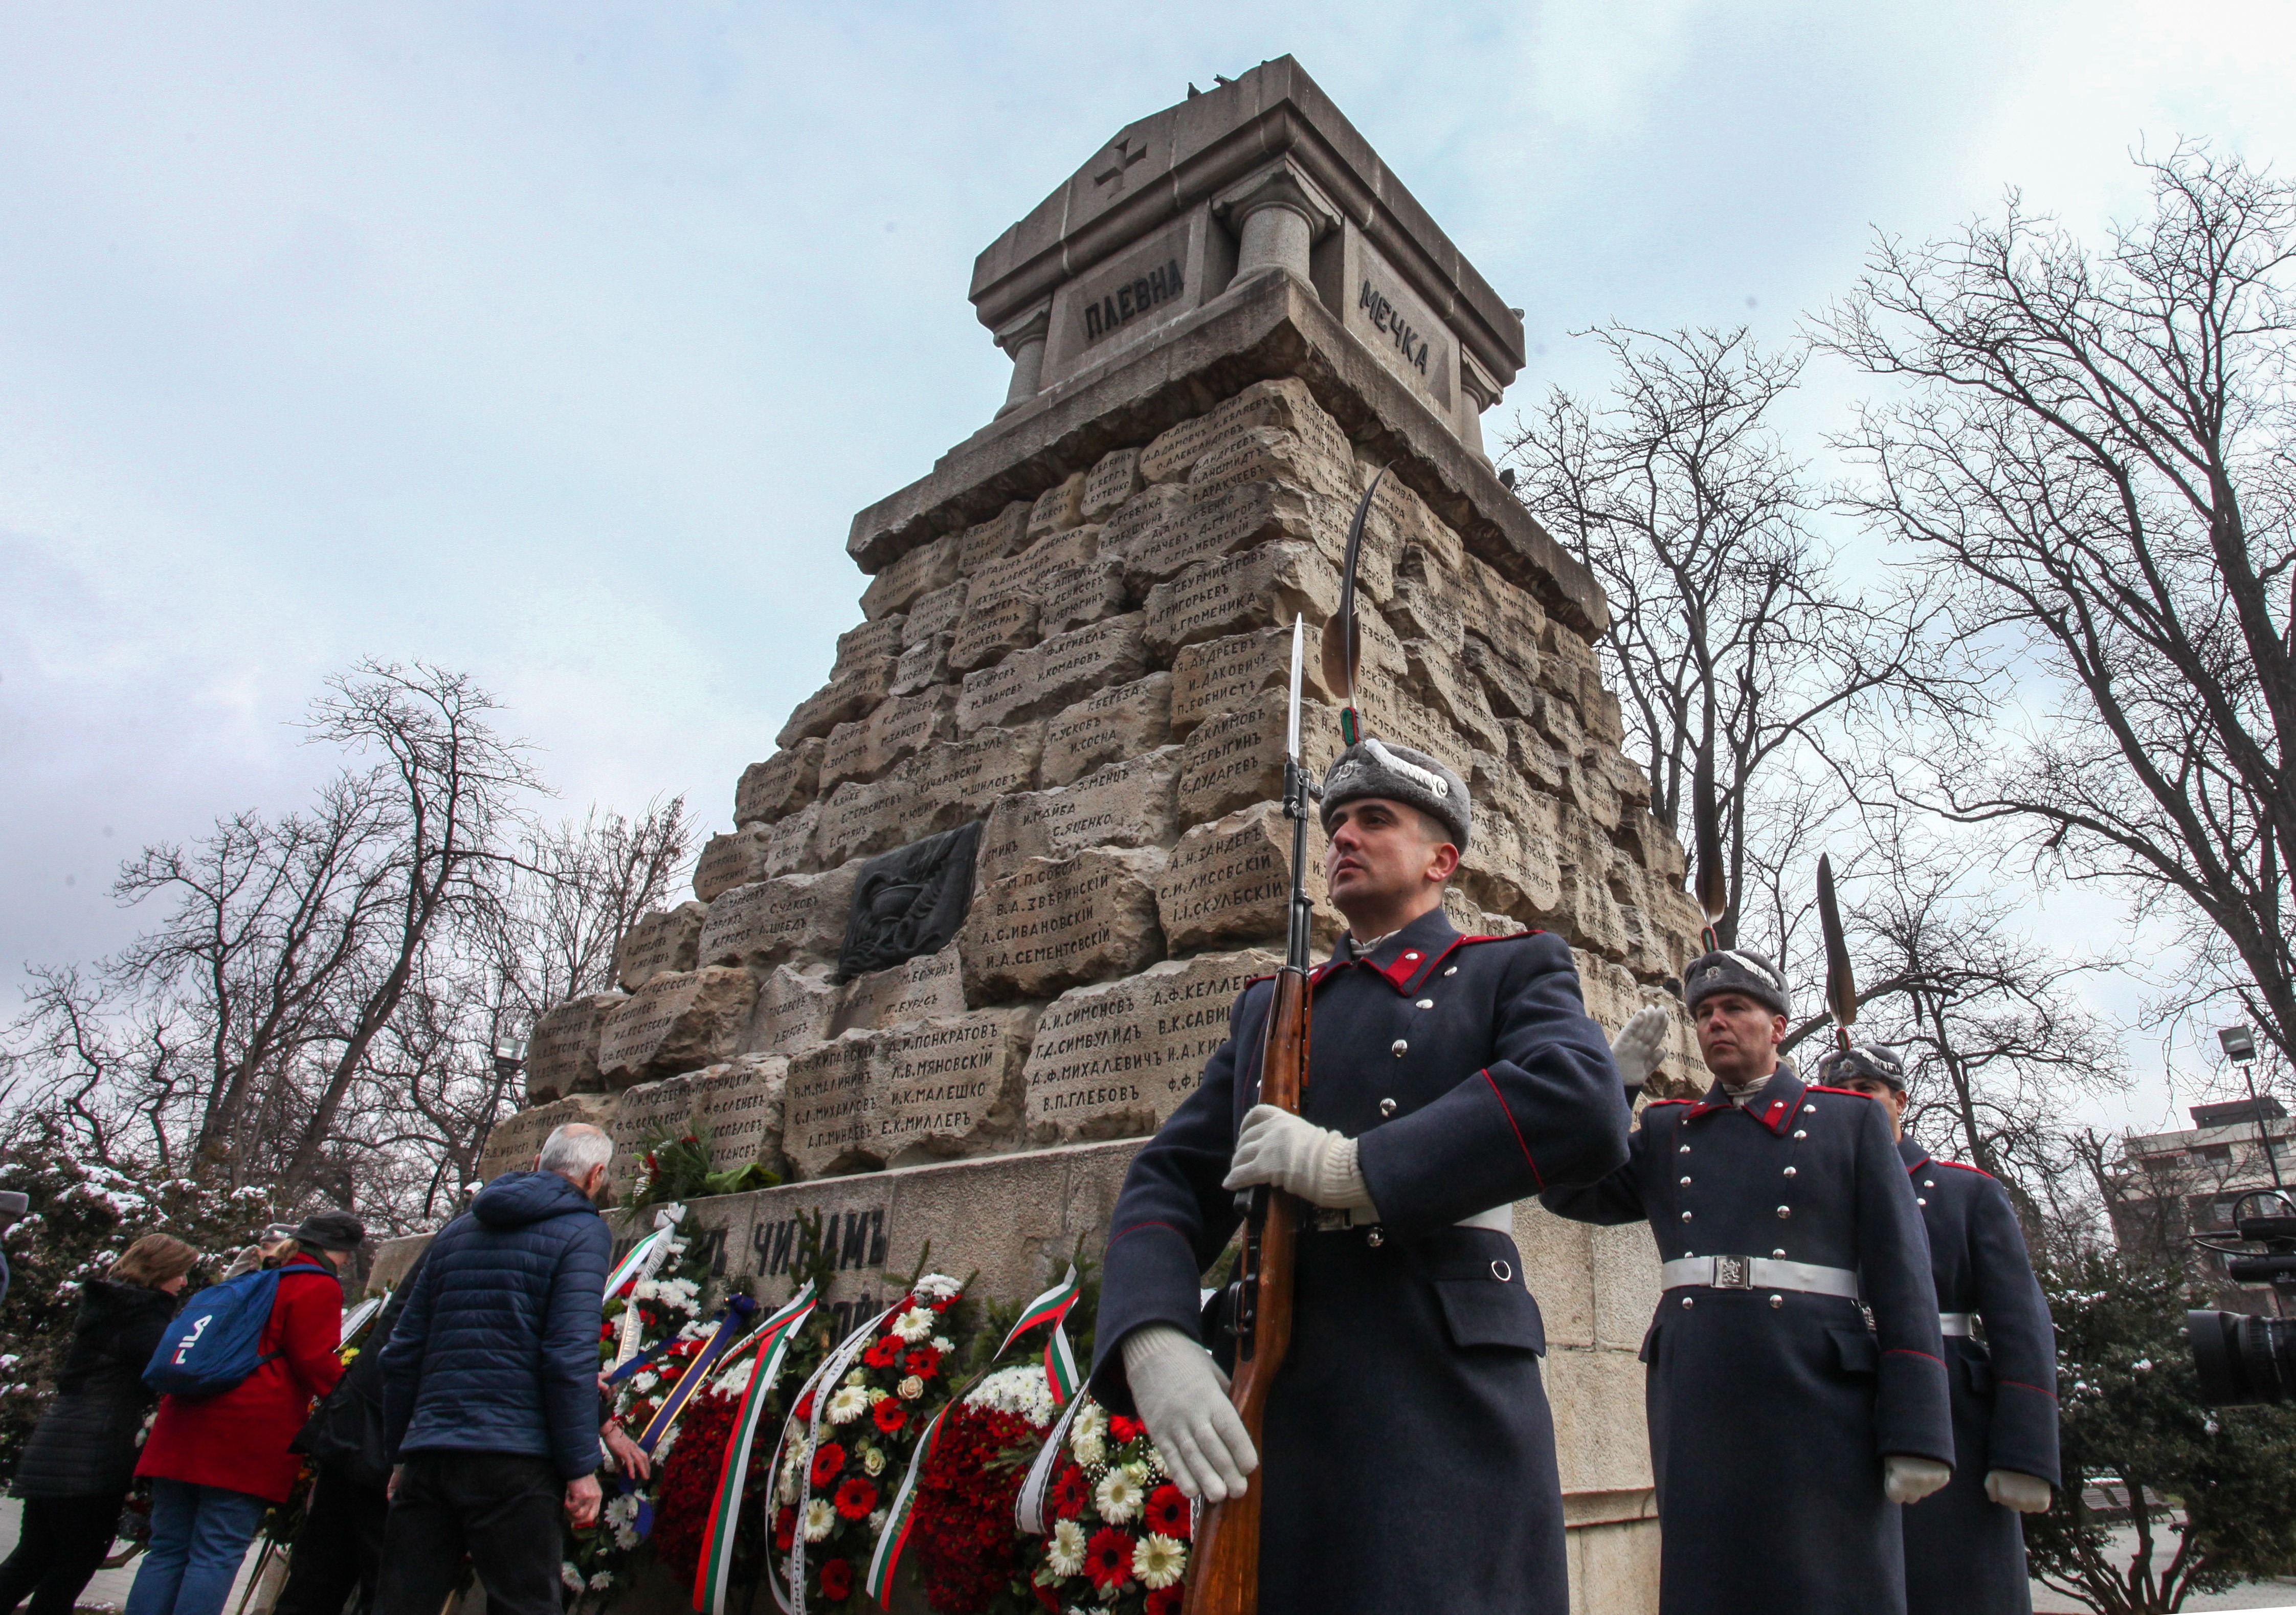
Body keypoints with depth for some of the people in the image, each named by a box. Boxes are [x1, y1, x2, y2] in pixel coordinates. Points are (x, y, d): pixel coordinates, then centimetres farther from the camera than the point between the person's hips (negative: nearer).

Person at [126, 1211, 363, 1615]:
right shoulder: (318, 1287, -4)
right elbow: (315, 1361, -13)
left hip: (183, 1430, 8)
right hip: (250, 1438, -8)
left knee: (167, 1552, 12)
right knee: (216, 1557, -4)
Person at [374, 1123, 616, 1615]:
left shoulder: (455, 1233, 17)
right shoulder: (583, 1232, -4)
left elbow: (401, 1356, 18)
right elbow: (570, 1358, -14)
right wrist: (582, 1468, -10)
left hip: (427, 1455, 6)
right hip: (511, 1461, -6)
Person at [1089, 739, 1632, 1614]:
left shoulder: (1514, 969, 9)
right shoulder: (1268, 1007, 20)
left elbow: (1584, 1109, -14)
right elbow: (1169, 1182, 10)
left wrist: (1349, 1165, -15)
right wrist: (1153, 1344, -10)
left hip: (1449, 1404, -3)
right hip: (1272, 1415, 4)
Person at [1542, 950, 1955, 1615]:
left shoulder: (1851, 1121, 10)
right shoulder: (1665, 1132, 16)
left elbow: (1902, 1277, 2)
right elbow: (1567, 1192, 4)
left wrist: (1917, 1431, -7)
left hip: (1817, 1392, -2)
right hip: (1695, 1403, 2)